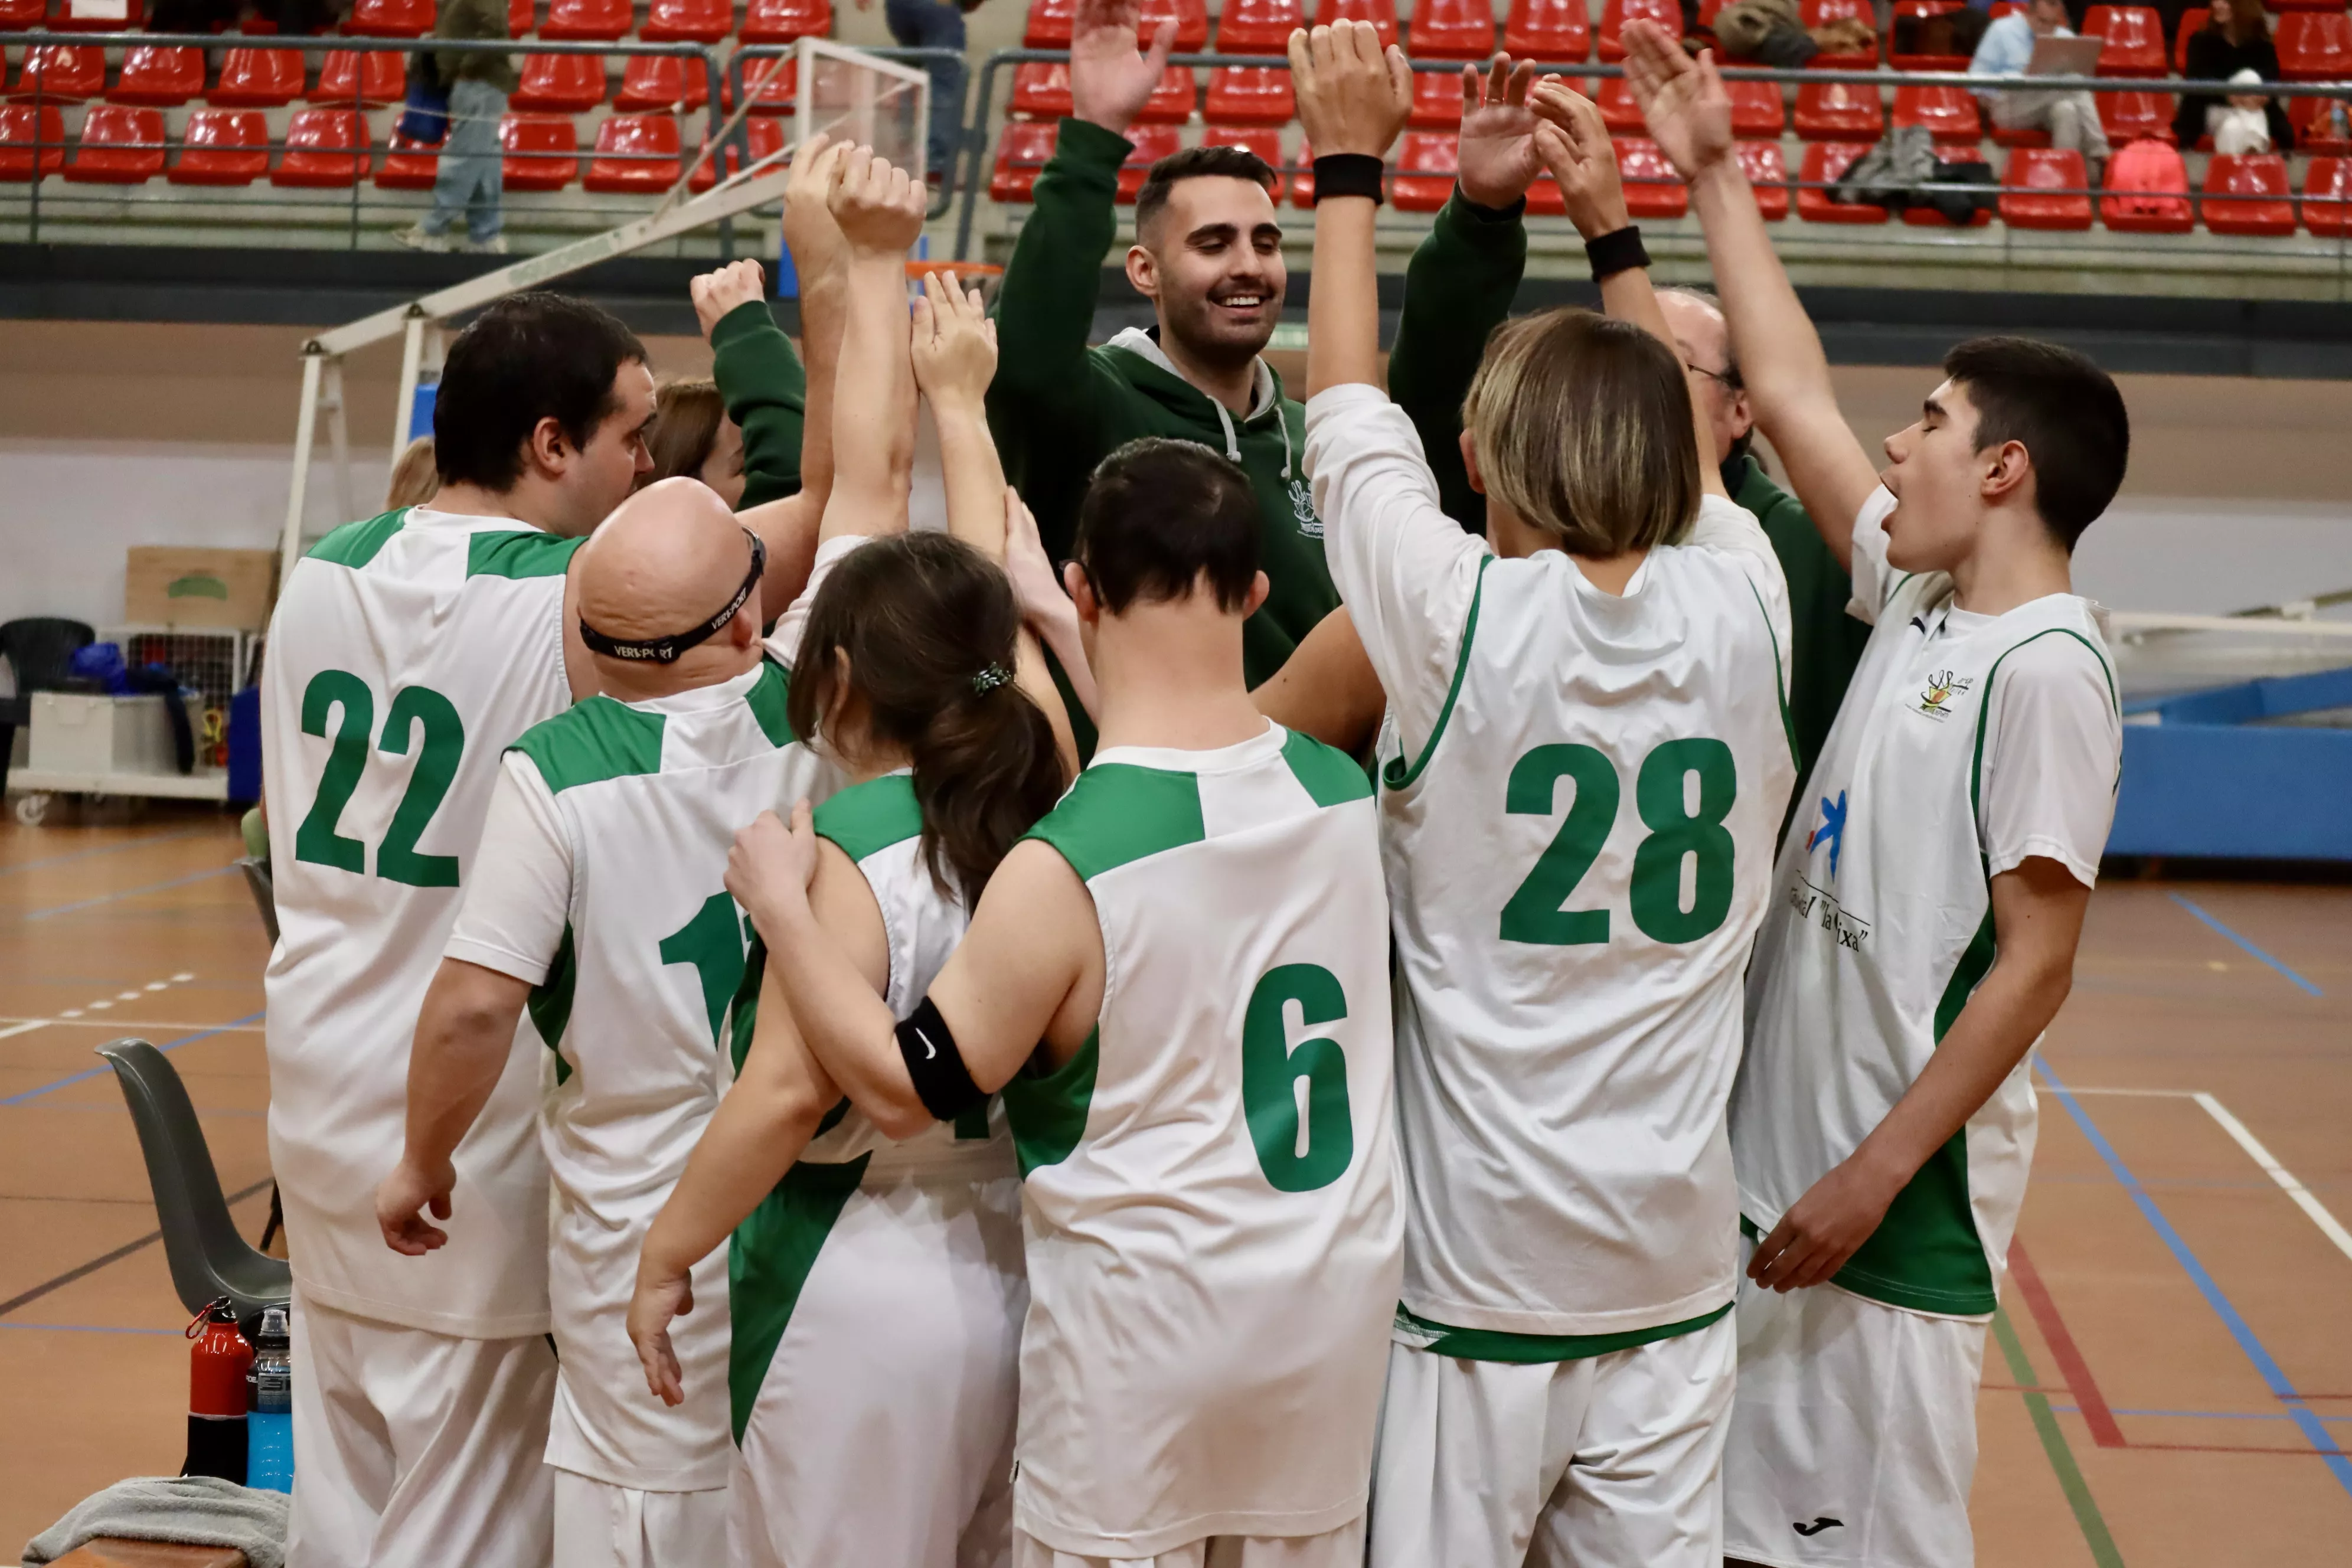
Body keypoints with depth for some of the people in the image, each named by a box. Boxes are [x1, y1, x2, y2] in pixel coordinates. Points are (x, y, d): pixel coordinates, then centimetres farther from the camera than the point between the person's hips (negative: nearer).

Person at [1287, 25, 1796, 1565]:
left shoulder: (1466, 619, -11)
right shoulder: (1739, 612, -1)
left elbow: (1349, 412, 5)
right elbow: (1685, 443, 20)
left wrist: (1351, 157, 16)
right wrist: (1613, 222, 29)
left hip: (1478, 1257, -3)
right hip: (1677, 1262, 4)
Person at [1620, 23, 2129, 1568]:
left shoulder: (2046, 667, -16)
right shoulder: (1921, 598, 8)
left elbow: (2038, 960, -18)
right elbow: (1793, 395, 16)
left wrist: (1878, 1172, -19)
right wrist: (1715, 174, 19)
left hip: (1898, 1191, -8)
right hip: (1774, 1149, 8)